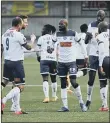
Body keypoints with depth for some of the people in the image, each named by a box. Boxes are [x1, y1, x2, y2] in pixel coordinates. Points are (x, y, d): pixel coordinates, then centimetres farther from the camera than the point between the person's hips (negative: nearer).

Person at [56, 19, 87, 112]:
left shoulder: (73, 34, -5)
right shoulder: (57, 34, 5)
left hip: (71, 61, -4)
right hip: (61, 62, 4)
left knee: (73, 82, -13)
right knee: (63, 84, 3)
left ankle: (81, 102, 7)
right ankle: (65, 106, 6)